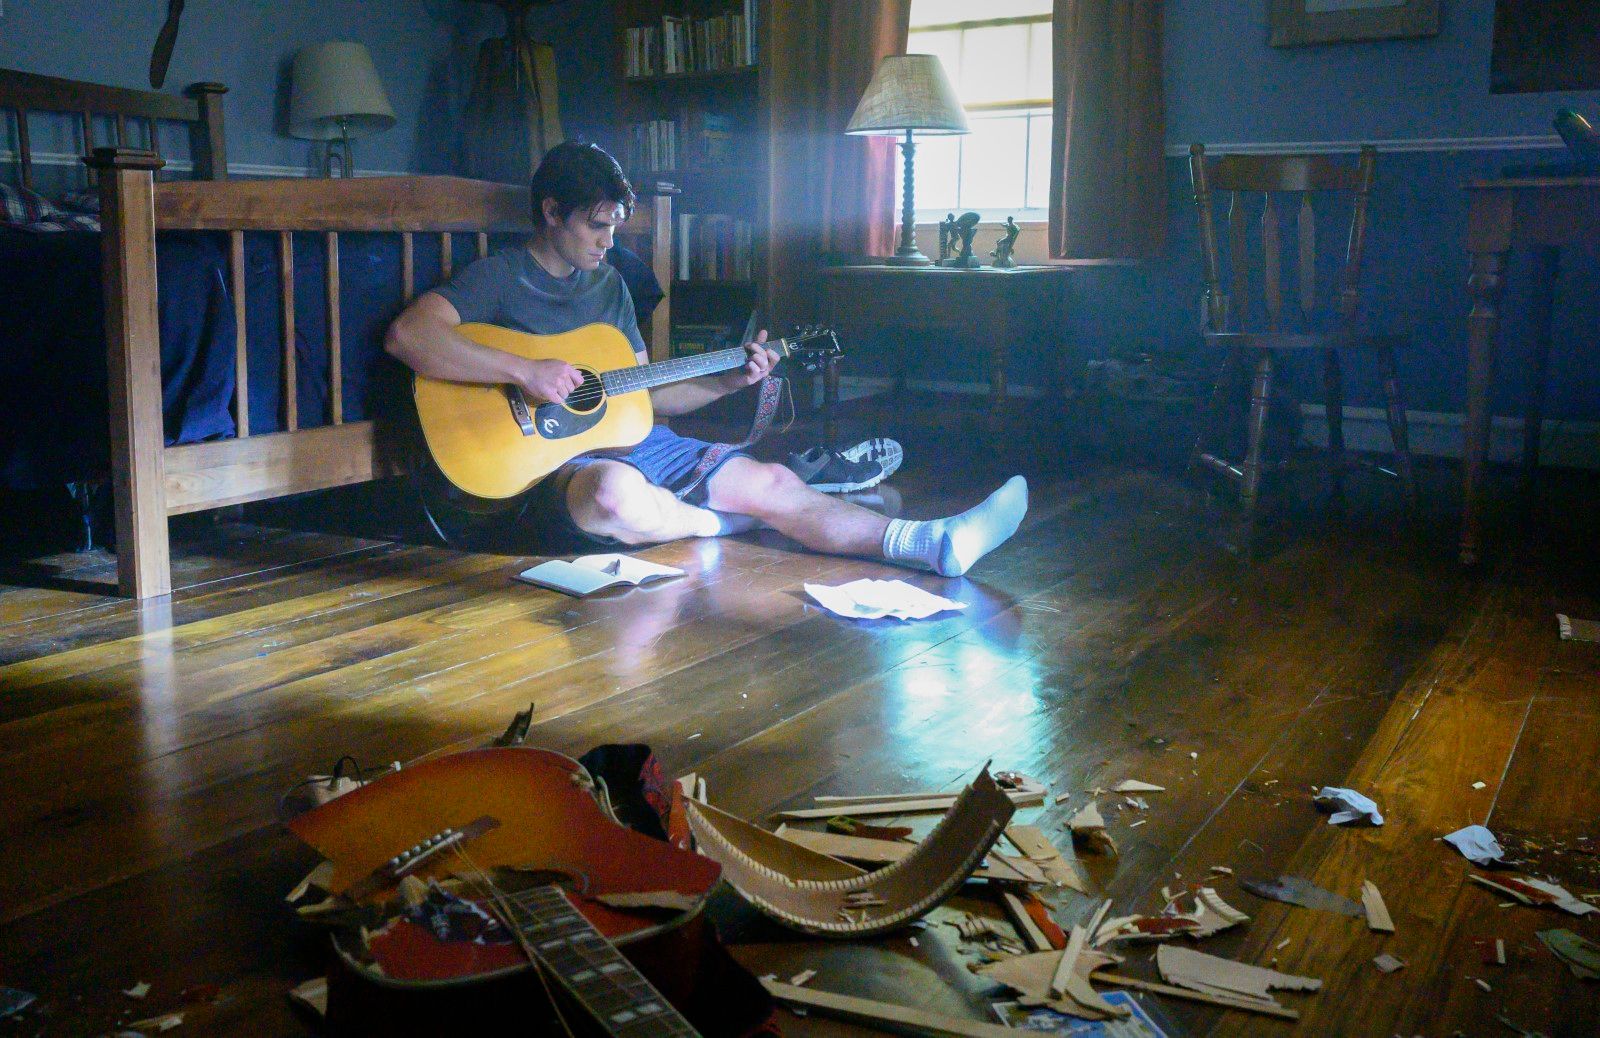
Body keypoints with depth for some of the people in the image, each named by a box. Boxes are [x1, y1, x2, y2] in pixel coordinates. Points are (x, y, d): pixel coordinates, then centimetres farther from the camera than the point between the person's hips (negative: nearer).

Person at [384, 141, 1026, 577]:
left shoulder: (609, 285, 18)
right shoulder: (501, 277, -5)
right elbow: (406, 335, -22)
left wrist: (732, 381, 6)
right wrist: (524, 371, -28)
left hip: (629, 441, 7)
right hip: (547, 460, -7)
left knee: (773, 480, -8)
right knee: (619, 497, -42)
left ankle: (933, 545, -14)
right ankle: (732, 525, -11)